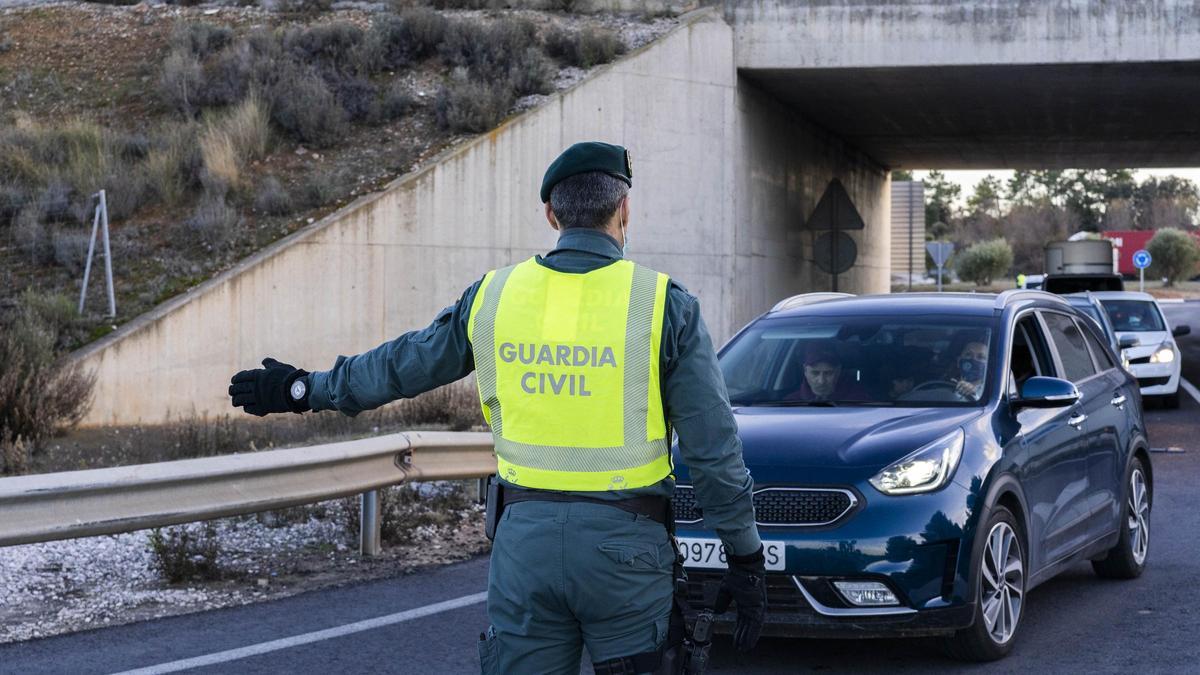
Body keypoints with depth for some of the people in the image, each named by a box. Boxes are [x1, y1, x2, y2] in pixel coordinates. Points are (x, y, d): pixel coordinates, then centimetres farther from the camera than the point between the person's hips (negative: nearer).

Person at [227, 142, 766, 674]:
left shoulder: (495, 295, 3)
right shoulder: (665, 304, -6)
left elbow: (400, 365, 17)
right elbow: (714, 449, -5)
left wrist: (306, 389, 33)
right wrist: (746, 557, 2)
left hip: (525, 537, 3)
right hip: (625, 547, -2)